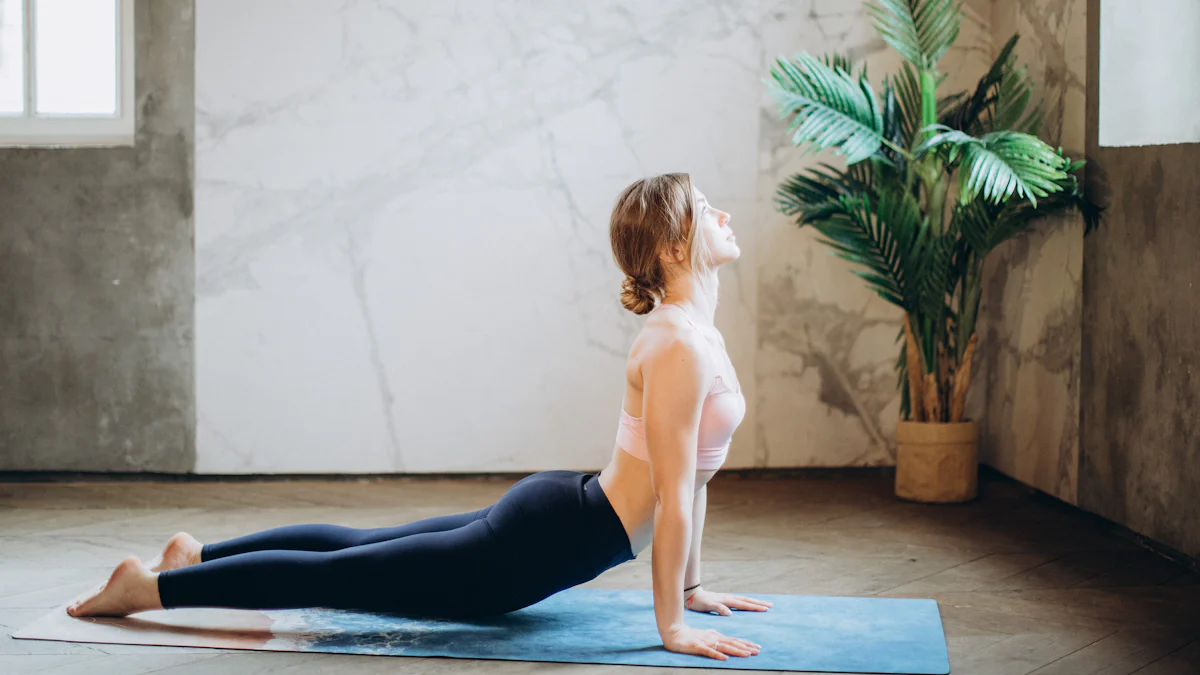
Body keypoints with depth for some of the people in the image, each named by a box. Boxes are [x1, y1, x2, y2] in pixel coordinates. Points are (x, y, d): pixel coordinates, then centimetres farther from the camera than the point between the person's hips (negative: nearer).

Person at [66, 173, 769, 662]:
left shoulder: (700, 333, 8)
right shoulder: (680, 347, -24)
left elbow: (693, 471, 16)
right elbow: (674, 494, -24)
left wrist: (691, 586, 18)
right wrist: (672, 625, -21)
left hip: (552, 513, 9)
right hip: (541, 545, -9)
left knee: (357, 546, 21)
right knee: (340, 573, 2)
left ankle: (198, 555, 32)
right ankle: (152, 585, 12)